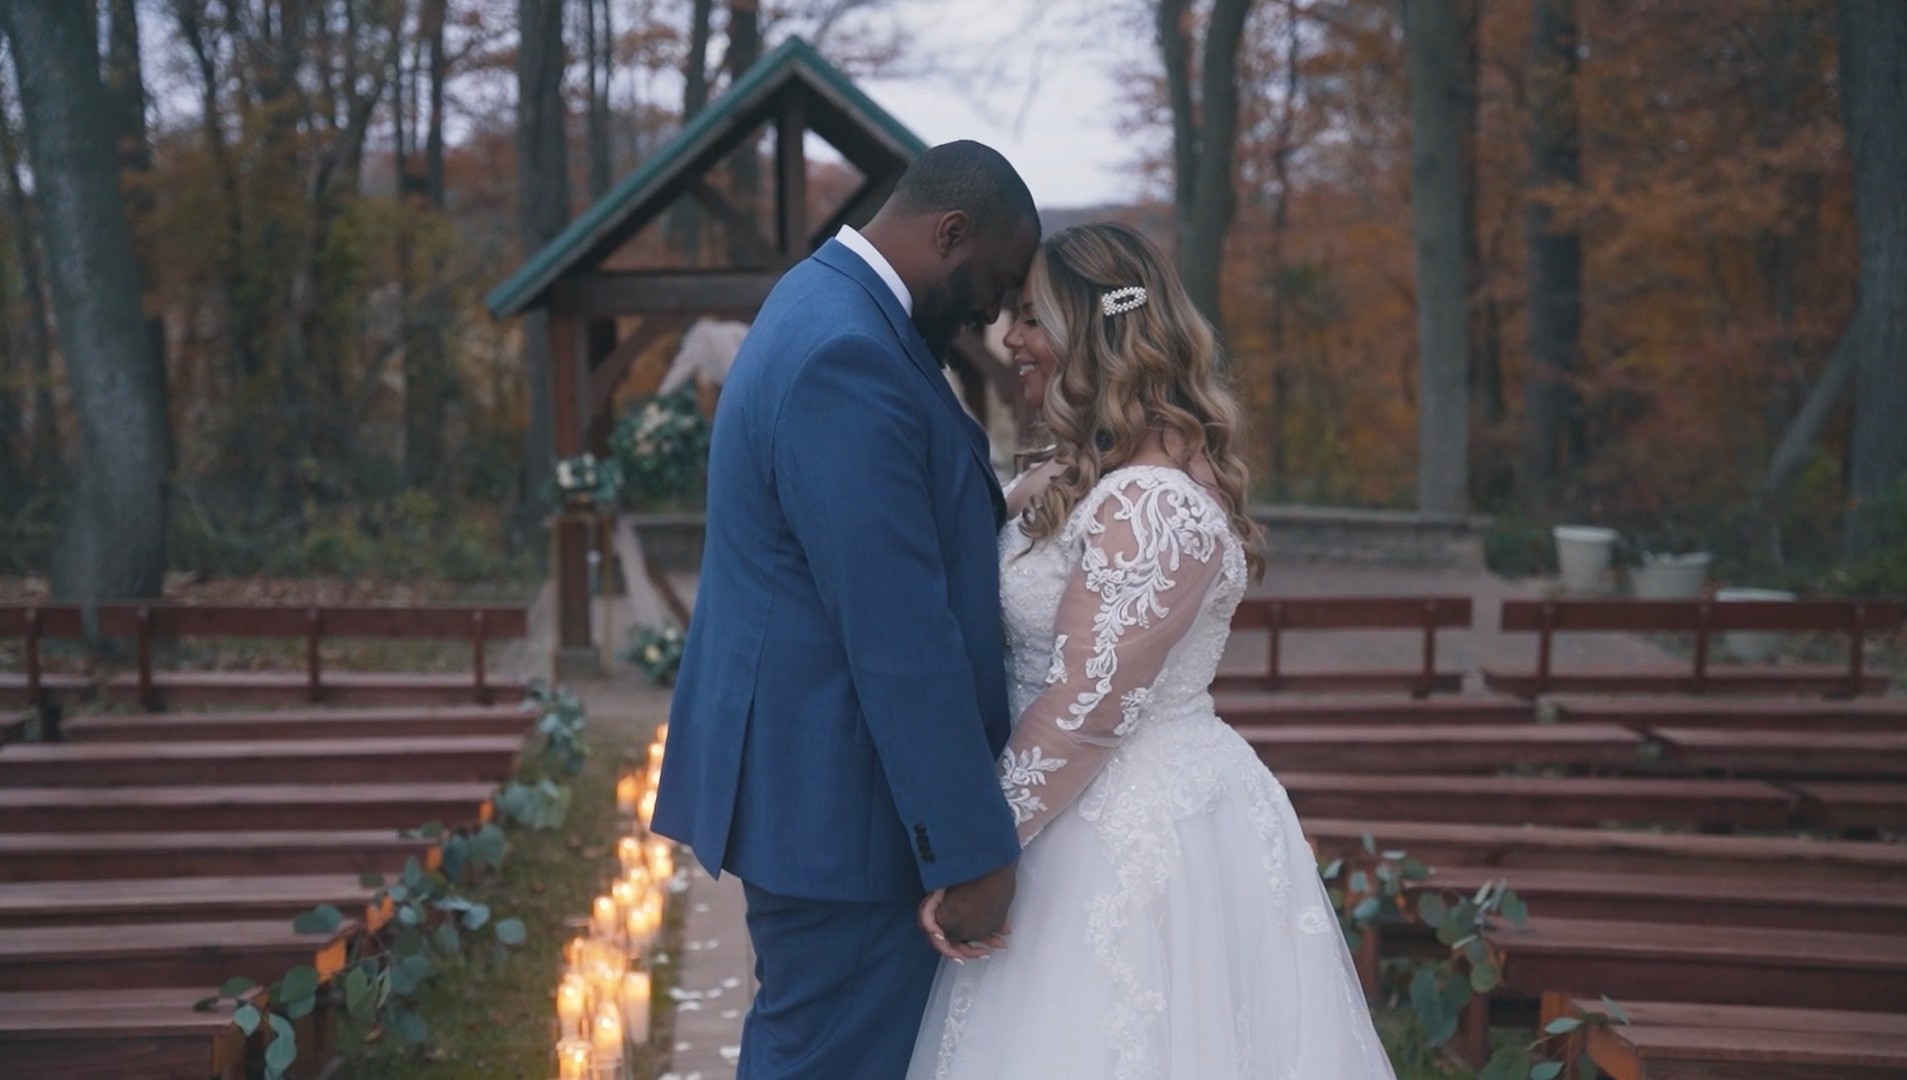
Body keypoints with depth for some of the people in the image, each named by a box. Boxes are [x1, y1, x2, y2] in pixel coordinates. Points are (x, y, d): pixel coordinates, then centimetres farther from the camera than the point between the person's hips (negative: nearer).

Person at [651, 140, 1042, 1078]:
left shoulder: (827, 301, 11)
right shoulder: (849, 360, -23)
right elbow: (900, 639, -25)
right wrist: (970, 850, -21)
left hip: (805, 773, 11)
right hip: (838, 798, -11)